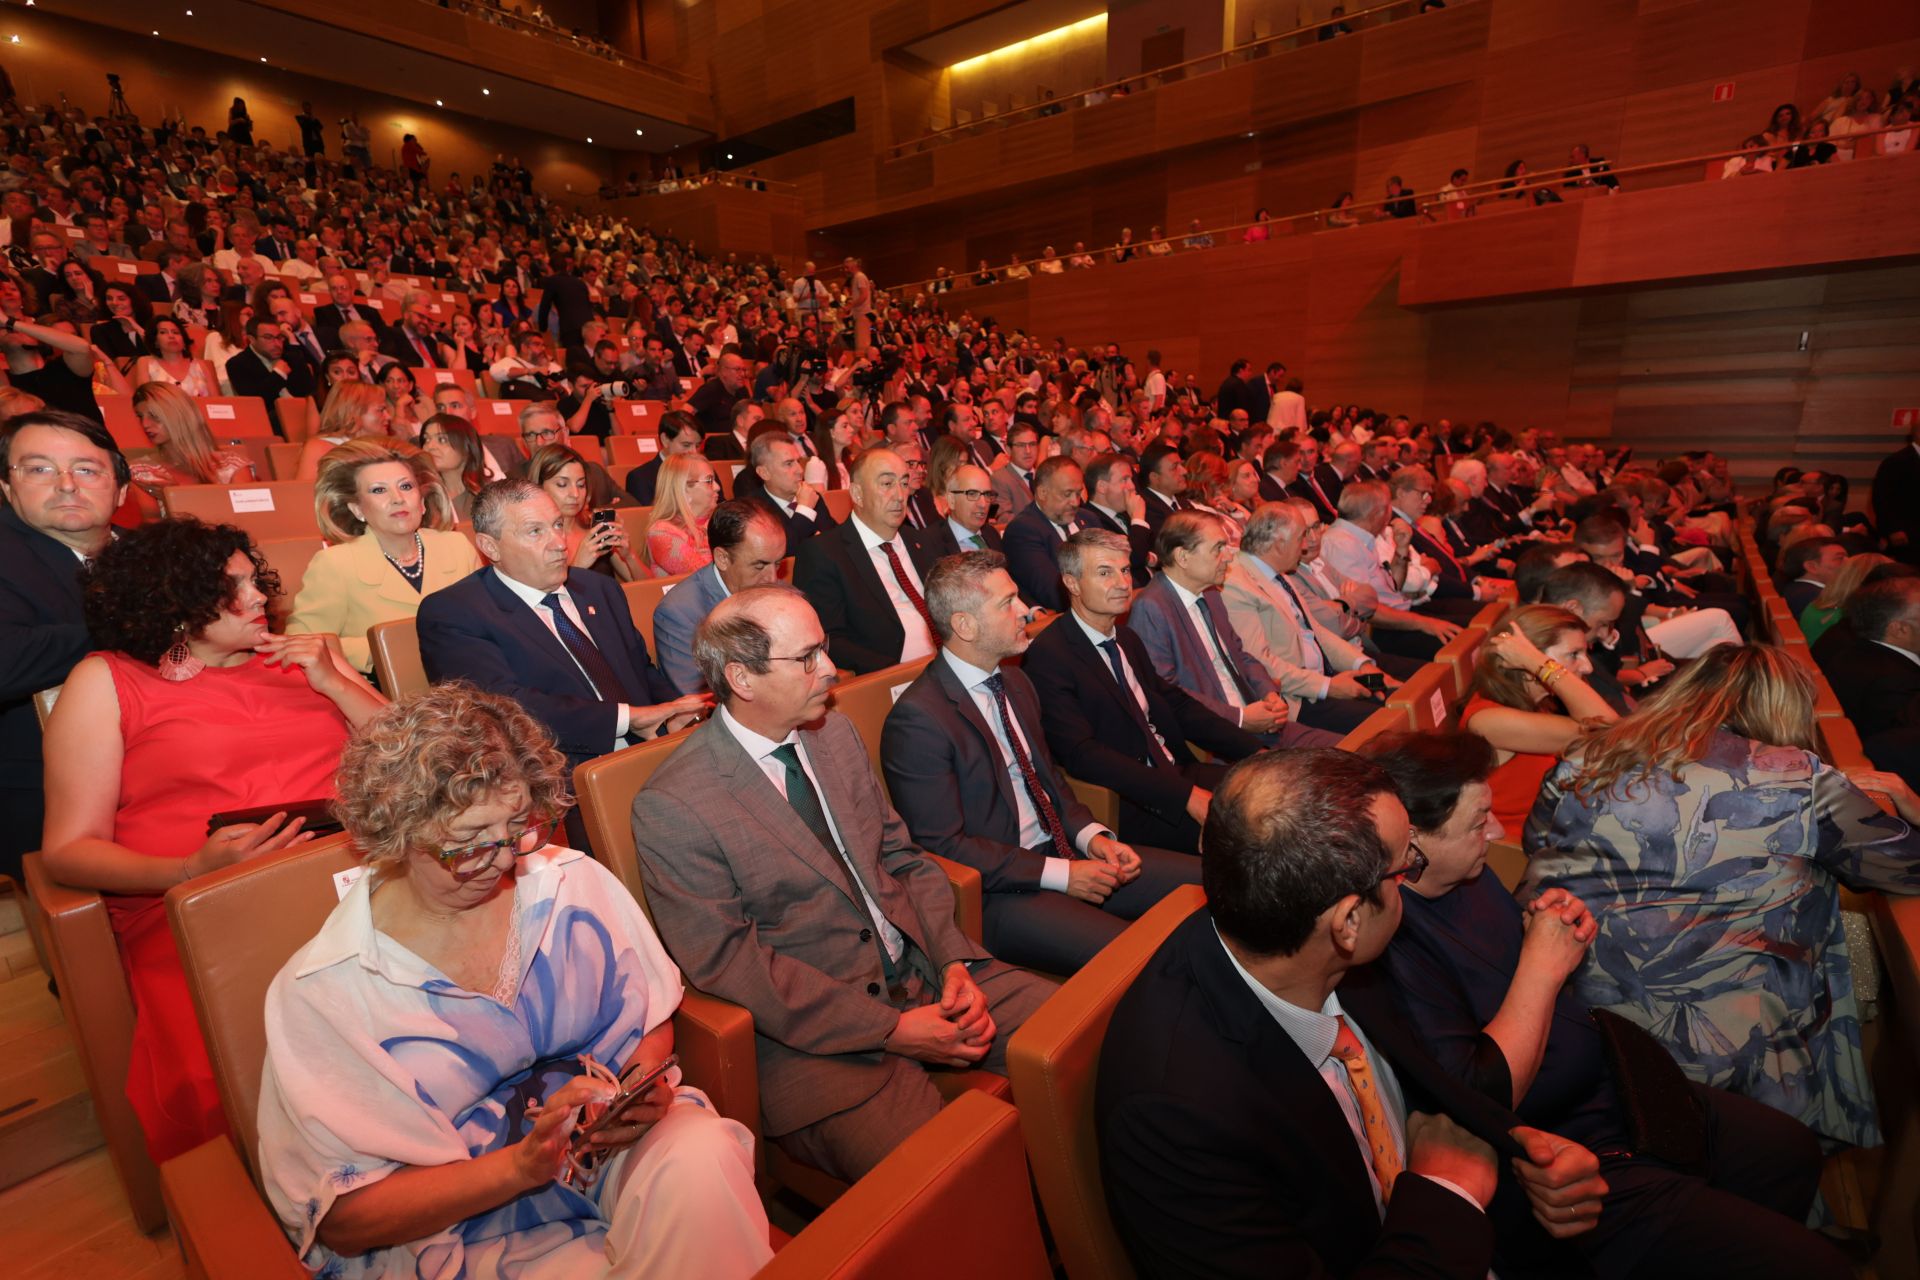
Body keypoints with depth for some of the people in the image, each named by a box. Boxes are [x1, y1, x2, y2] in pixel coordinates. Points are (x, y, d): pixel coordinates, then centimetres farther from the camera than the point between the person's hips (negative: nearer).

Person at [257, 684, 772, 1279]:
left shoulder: (573, 883, -3)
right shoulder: (318, 994, -10)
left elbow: (651, 1022, 8)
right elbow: (341, 1219, -8)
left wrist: (642, 1090, -14)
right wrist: (519, 1166, -22)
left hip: (615, 1147, 3)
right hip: (459, 1224, -3)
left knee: (703, 1154, -28)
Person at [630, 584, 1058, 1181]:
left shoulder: (836, 732, 7)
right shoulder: (670, 806, -13)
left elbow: (904, 858, 11)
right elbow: (727, 960, -14)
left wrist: (956, 962, -6)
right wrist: (889, 1029, -17)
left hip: (929, 974, 6)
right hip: (818, 1032, -6)